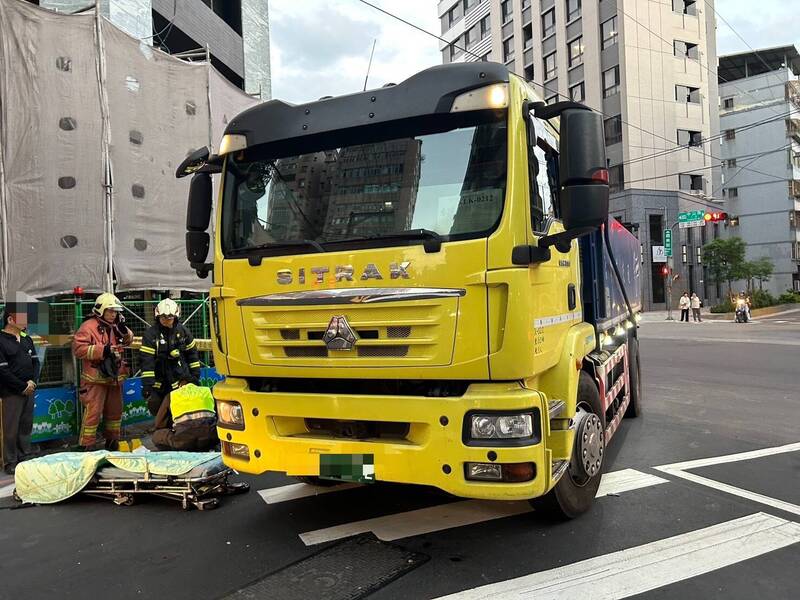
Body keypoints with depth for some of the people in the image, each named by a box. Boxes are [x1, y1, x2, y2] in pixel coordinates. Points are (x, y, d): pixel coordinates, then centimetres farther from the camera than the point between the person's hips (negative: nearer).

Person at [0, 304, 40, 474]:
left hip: (29, 390, 6)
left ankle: (26, 457, 25)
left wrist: (32, 381, -3)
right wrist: (22, 387, -13)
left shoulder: (27, 339, 11)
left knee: (26, 425, 13)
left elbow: (35, 361, 13)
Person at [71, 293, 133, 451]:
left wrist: (124, 329, -2)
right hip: (95, 378, -8)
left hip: (114, 377, 8)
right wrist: (102, 350, -24)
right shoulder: (89, 326, -11)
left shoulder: (115, 326, 12)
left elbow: (128, 341, 18)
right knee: (93, 412, -8)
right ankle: (87, 445, 1)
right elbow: (78, 348, -18)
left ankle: (112, 441, 31)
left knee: (115, 411, 17)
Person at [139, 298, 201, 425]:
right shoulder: (150, 334, -5)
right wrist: (147, 383, -17)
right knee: (157, 409, 4)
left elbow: (192, 353, 12)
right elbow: (147, 360, -11)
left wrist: (195, 374, 10)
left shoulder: (183, 331, 4)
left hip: (181, 377, 1)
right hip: (159, 380, 0)